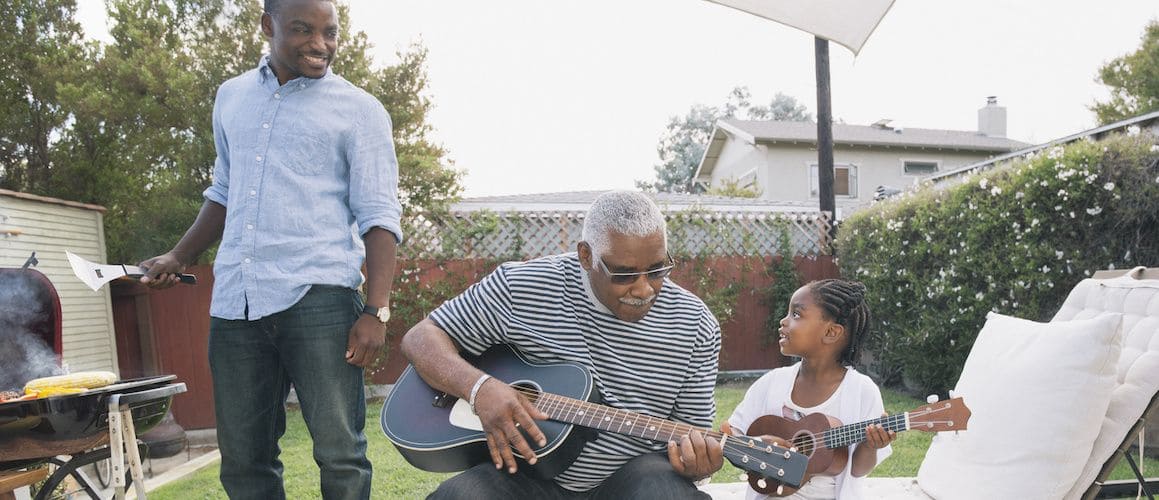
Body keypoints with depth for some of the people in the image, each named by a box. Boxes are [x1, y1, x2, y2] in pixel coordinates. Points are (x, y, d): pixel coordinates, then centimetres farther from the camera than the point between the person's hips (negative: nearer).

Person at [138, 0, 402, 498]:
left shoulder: (359, 111, 1)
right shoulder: (231, 97, 17)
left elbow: (379, 215, -5)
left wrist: (376, 310, -14)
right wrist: (178, 258, 18)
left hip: (319, 297, -4)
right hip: (234, 303, 5)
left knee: (338, 452, -3)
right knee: (242, 458, 10)